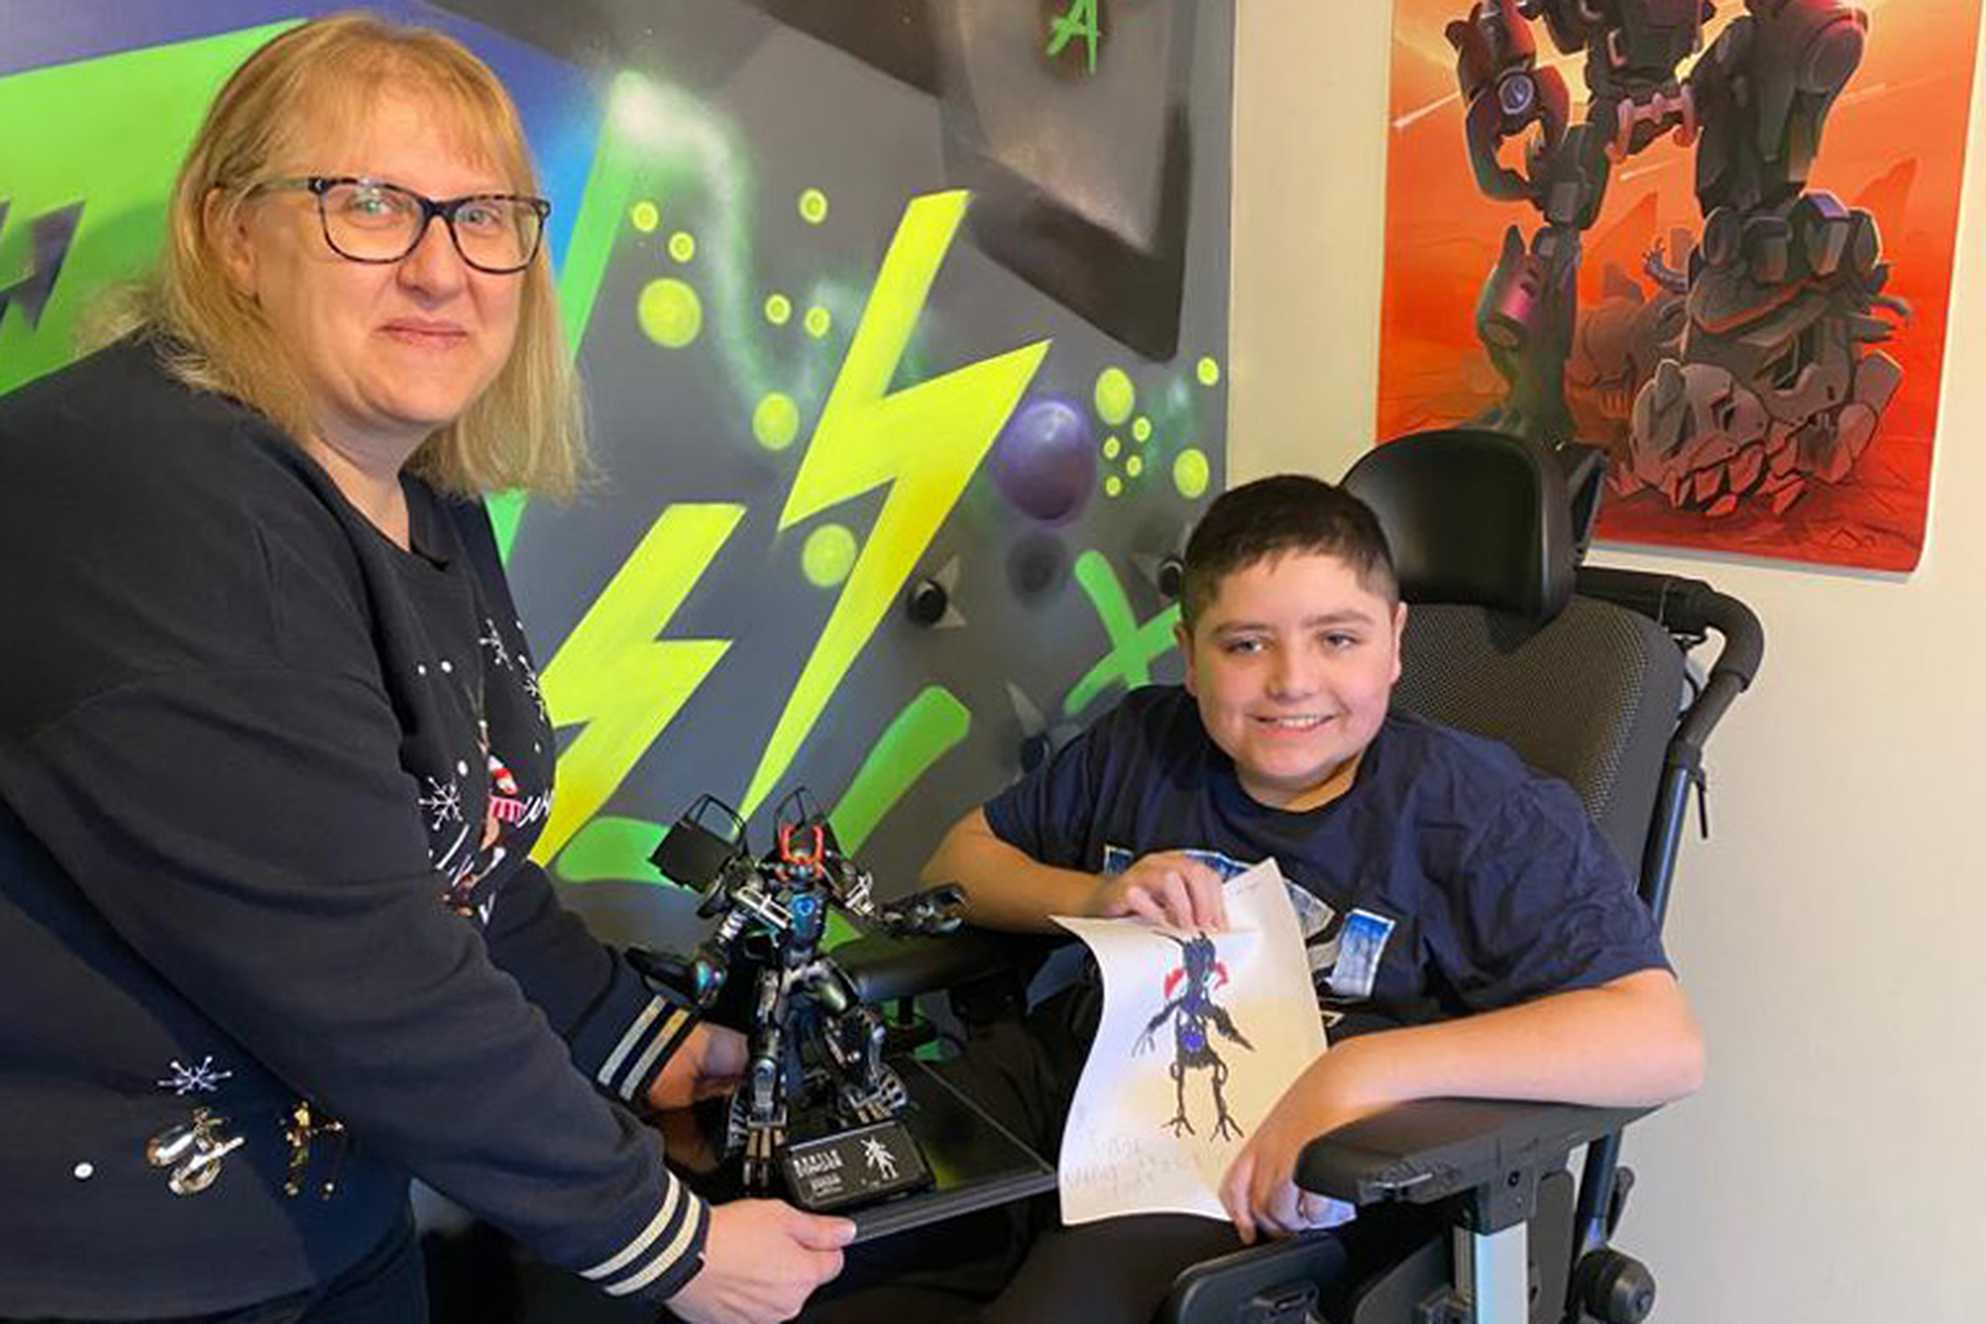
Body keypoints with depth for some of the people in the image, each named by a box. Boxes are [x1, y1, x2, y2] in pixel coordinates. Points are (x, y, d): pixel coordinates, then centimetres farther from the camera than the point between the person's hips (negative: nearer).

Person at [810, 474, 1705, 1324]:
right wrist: (1089, 898, -4)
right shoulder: (1143, 742, 8)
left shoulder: (1479, 812, -6)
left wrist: (1360, 1070, -26)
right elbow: (962, 858, 19)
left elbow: (1663, 1043, -16)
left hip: (1270, 1179, -4)